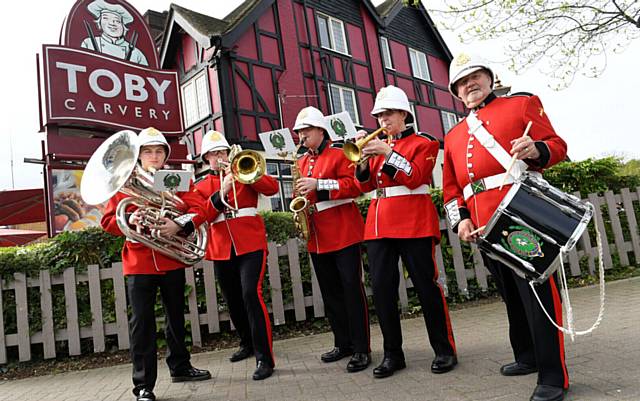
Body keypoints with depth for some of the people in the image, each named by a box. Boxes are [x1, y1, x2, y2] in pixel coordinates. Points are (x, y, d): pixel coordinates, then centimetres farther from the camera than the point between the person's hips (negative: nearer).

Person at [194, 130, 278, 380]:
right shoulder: (201, 186, 12)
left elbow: (272, 188, -6)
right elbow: (202, 216, -4)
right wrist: (220, 193, -17)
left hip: (251, 244, -3)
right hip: (221, 249, 4)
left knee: (251, 294, -17)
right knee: (233, 301, 13)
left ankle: (264, 358, -11)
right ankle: (248, 344, 36)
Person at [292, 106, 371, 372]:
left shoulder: (339, 153, -3)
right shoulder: (302, 161, 16)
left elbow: (354, 185, -14)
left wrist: (318, 184, -21)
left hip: (343, 232, -7)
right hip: (317, 237, 7)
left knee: (352, 289, -3)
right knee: (330, 292, 12)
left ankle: (362, 349, 6)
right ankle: (343, 344, 25)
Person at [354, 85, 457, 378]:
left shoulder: (424, 142, 4)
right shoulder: (379, 145, 19)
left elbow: (415, 177, -11)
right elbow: (365, 185, 13)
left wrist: (387, 152, -16)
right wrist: (363, 158, -3)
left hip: (413, 223, -5)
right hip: (378, 224, 5)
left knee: (426, 285, 0)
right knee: (381, 288, 0)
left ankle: (445, 351, 15)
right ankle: (392, 354, 12)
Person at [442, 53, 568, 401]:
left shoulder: (521, 103, 9)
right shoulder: (453, 135, 20)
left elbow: (557, 146, 2)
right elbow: (450, 187, 16)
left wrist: (536, 150, -20)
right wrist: (460, 219, 1)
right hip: (483, 225, 6)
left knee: (537, 291, -5)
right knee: (511, 293, 15)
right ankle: (527, 356, 30)